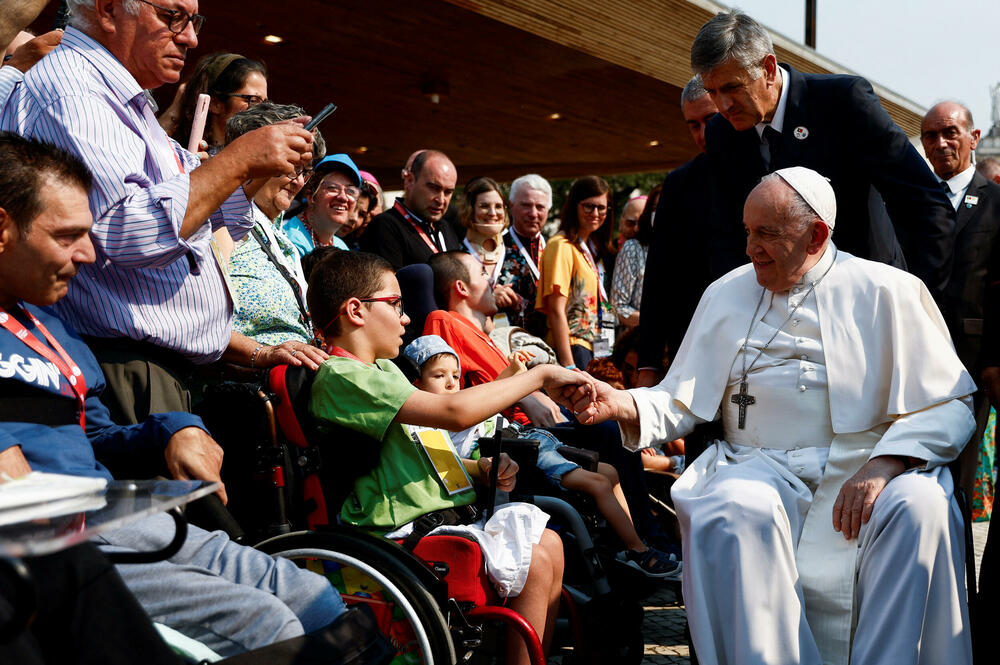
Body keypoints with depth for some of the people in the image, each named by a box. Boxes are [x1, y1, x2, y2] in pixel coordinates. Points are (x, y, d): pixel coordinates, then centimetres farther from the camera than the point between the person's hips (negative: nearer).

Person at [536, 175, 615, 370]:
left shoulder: (592, 248, 18)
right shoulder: (562, 245, -9)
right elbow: (556, 310, -15)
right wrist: (568, 365, -20)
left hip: (592, 346, 8)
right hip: (572, 348, -8)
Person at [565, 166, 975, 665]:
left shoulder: (887, 292, 6)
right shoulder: (726, 295, 15)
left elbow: (950, 404, 0)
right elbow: (680, 403, 12)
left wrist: (885, 464, -17)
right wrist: (623, 405, -9)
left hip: (865, 467, -1)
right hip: (762, 467, 1)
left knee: (920, 509, -32)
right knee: (734, 511, -32)